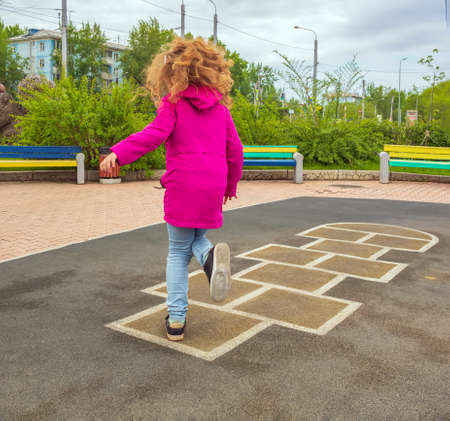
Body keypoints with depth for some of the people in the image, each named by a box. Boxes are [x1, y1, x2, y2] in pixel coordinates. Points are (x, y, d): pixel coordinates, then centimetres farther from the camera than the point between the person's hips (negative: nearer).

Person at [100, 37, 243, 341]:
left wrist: (119, 153, -24)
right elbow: (235, 149, 14)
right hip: (213, 186, 4)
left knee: (178, 252, 10)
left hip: (182, 185, -3)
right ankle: (211, 255, -14)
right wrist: (231, 186, 25)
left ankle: (176, 320, 8)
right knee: (196, 238, 23)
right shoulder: (219, 104, 14)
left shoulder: (173, 102, 1)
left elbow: (155, 134, -17)